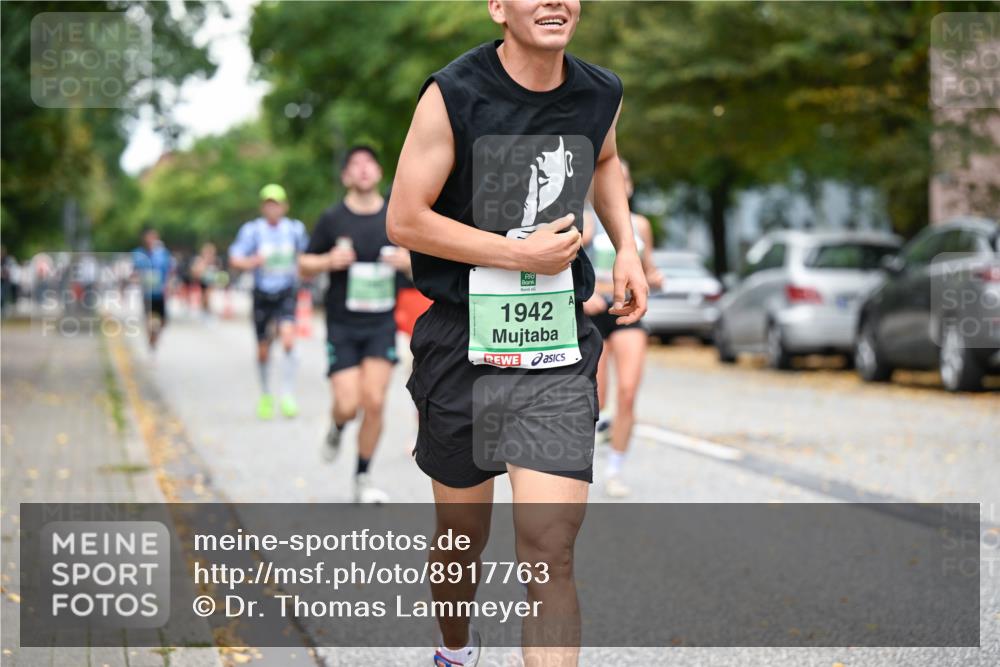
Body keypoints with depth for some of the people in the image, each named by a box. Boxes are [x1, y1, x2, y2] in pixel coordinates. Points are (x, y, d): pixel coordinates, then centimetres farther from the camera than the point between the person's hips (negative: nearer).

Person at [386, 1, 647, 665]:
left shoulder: (601, 94, 3)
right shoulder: (454, 95, -12)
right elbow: (405, 220, -13)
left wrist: (627, 247, 13)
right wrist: (523, 253, -15)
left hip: (560, 351, 2)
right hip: (463, 346, -2)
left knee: (551, 553, -9)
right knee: (464, 535, 15)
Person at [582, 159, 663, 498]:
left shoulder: (640, 225, 11)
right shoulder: (585, 221, -2)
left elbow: (647, 274, 19)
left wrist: (655, 279, -4)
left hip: (628, 314, 3)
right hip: (592, 314, -3)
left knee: (628, 393, -11)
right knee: (595, 404, -8)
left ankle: (614, 471, 1)